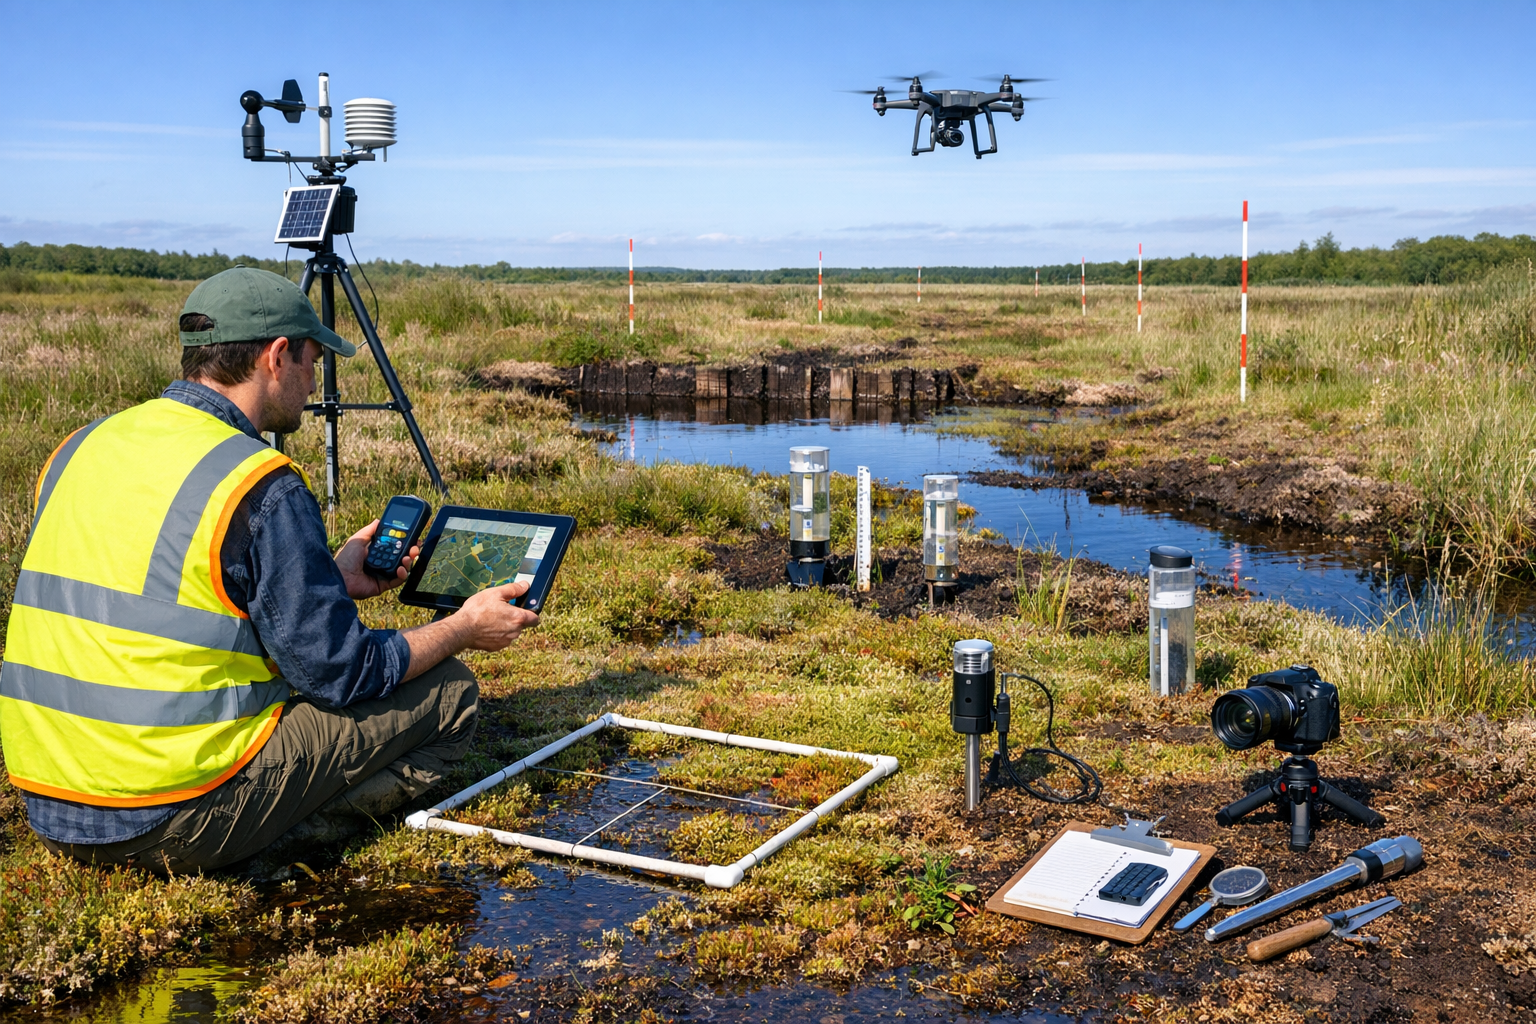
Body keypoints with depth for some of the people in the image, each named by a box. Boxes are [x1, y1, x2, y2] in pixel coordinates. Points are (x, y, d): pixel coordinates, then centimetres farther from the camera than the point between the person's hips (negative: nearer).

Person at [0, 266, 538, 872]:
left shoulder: (80, 448, 8)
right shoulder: (261, 486, -16)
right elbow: (339, 676, -12)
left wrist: (327, 582, 24)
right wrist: (465, 629, 5)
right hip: (174, 827, -8)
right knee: (447, 691, 0)